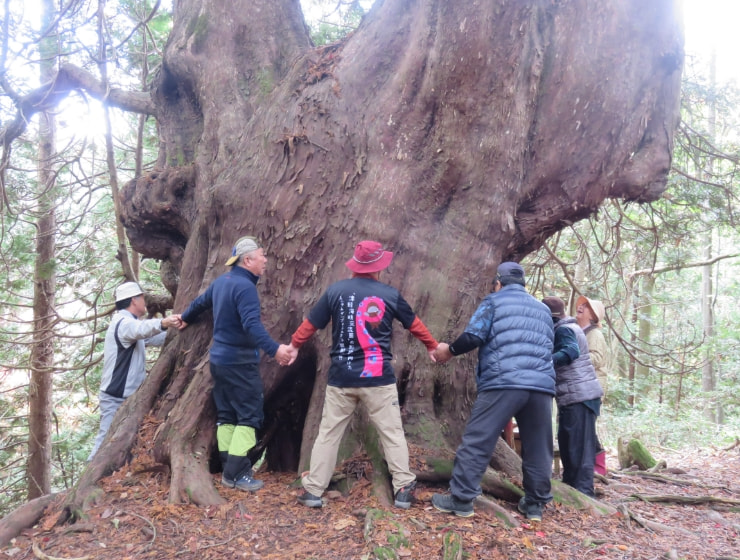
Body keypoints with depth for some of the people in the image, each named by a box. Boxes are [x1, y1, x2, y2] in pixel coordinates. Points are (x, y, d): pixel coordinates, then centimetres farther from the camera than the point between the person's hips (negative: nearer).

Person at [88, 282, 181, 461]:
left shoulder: (128, 323, 17)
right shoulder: (123, 323, -16)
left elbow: (151, 338, 23)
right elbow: (142, 329, -40)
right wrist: (162, 323, -59)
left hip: (128, 396, 10)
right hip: (116, 398, -10)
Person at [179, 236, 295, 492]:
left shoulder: (221, 281, 10)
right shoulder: (245, 286, -19)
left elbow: (200, 302, 28)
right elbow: (252, 324, -33)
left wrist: (185, 319, 47)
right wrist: (274, 349, -43)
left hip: (219, 360, 9)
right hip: (240, 362, -9)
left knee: (226, 415, 13)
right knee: (249, 415, -2)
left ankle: (229, 470, 19)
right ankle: (237, 474, 1)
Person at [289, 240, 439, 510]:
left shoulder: (336, 290, 0)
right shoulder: (390, 294, 0)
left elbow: (310, 324, 7)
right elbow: (415, 324, 14)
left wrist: (293, 345, 26)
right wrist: (432, 345, 32)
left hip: (341, 378, 1)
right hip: (379, 378, -1)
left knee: (328, 433, 11)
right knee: (392, 433, 10)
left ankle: (313, 490, 16)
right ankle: (403, 489, 14)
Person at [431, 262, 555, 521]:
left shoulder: (494, 301, 9)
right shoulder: (543, 309, 26)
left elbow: (474, 335, -3)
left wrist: (450, 350, 13)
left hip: (503, 383, -5)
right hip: (542, 385, 6)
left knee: (477, 441, 0)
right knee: (537, 447, 15)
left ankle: (461, 499, 3)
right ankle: (535, 504, 23)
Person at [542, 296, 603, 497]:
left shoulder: (562, 330, -13)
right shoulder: (570, 327, 18)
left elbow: (571, 351, -31)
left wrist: (548, 361, -47)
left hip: (578, 395, -11)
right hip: (583, 393, 11)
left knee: (579, 445, -9)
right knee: (568, 442, 17)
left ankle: (583, 492, -7)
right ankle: (571, 486, 26)